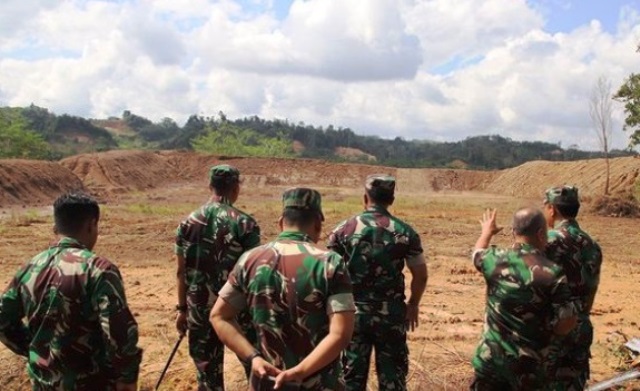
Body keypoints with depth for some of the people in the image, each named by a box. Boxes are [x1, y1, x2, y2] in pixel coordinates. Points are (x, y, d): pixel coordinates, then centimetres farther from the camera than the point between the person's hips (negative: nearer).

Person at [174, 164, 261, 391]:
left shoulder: (188, 223, 0)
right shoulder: (244, 224, -11)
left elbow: (182, 271, 4)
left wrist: (182, 308, 13)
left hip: (199, 307, 3)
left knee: (207, 370, 12)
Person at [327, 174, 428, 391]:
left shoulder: (343, 229, -4)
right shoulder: (405, 231, -4)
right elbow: (421, 275, -1)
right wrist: (413, 304, 15)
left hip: (352, 312, 0)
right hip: (391, 313, 0)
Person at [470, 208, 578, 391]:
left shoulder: (494, 260, -5)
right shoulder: (552, 273, -16)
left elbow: (478, 252, 20)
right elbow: (567, 323, -14)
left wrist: (487, 231, 40)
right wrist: (545, 334, 8)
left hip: (490, 359, 3)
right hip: (529, 365, -3)